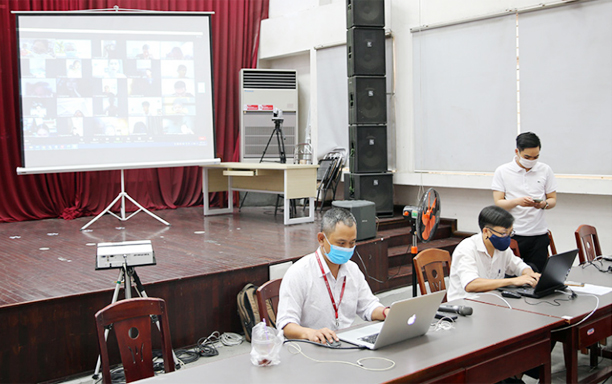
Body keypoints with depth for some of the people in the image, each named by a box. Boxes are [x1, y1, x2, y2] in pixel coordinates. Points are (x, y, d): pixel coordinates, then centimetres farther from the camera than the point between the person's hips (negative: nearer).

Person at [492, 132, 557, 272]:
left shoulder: (545, 170, 7)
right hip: (512, 235, -2)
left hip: (539, 234, 2)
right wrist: (518, 201, -23)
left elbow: (553, 199, 11)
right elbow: (498, 203, -4)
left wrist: (544, 204, -13)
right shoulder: (502, 171, 0)